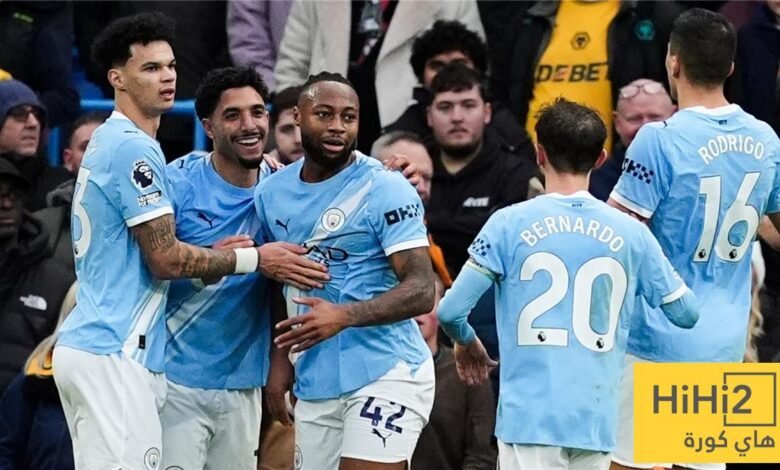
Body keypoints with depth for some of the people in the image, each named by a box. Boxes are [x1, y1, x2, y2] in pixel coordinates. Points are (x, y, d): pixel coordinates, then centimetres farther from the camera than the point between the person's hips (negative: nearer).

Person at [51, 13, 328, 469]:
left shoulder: (108, 142, 19)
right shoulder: (134, 149, -12)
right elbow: (166, 259, -14)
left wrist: (214, 259, 8)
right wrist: (256, 259, -7)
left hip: (87, 344, 10)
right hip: (115, 356, -10)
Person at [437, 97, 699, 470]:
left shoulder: (510, 223, -2)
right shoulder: (631, 233, 6)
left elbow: (451, 311, -3)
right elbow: (685, 313, 14)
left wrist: (466, 343, 20)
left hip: (530, 414, -3)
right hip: (597, 421, 3)